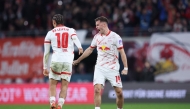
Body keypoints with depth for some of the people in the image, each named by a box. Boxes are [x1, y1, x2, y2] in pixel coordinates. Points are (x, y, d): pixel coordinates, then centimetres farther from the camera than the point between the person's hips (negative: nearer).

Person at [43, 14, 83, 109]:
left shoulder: (50, 33, 14)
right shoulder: (71, 31, 15)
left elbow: (46, 53, 14)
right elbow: (75, 38, -10)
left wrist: (45, 67, 20)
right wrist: (80, 47, -30)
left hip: (56, 61, -1)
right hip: (68, 61, 1)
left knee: (52, 84, 7)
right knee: (64, 86, 3)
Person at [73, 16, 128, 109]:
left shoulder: (115, 37, -8)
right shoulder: (97, 37, 7)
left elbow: (122, 52, -8)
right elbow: (90, 50, 20)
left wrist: (125, 68, -15)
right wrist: (77, 60, 23)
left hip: (113, 69, -3)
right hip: (100, 68, 3)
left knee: (119, 92, -4)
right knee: (97, 90, -14)